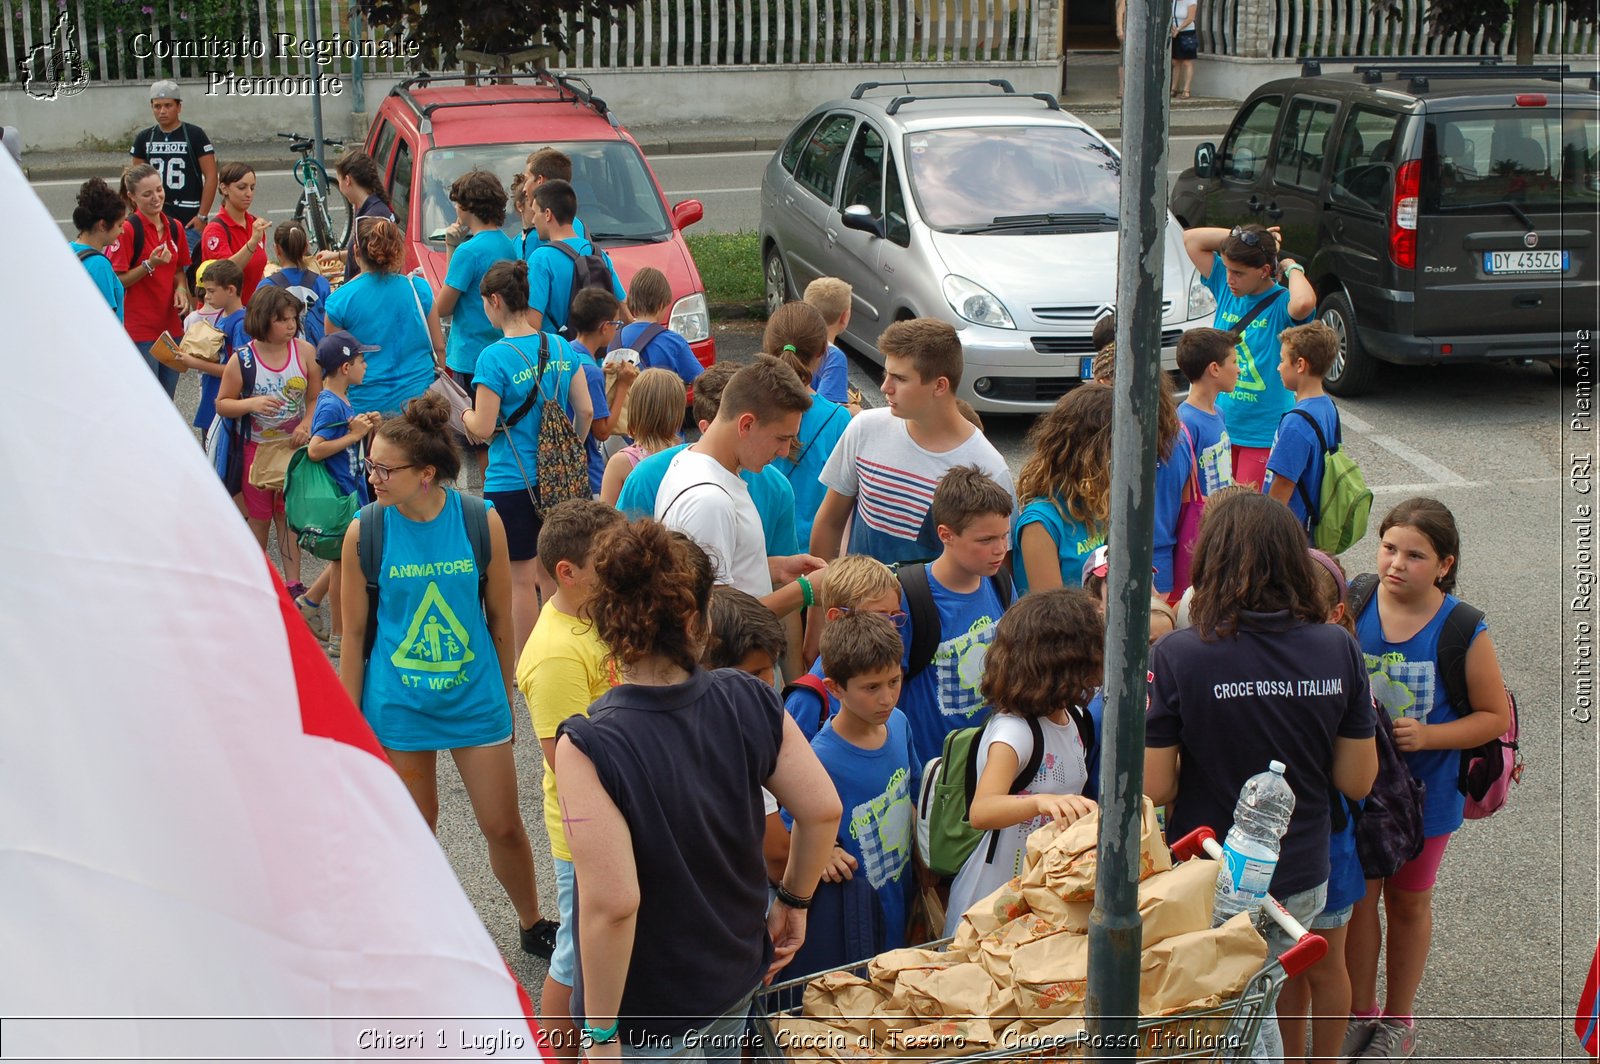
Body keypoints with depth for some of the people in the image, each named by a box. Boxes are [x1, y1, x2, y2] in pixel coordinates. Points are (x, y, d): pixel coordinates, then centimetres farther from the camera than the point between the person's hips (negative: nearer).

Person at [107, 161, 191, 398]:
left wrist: (181, 288, 1)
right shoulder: (127, 230, -11)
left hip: (171, 326, 6)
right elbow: (116, 281, -11)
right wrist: (149, 265, -22)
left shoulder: (174, 228, 9)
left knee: (166, 403, 12)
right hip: (139, 330, -6)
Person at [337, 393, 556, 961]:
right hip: (397, 707, 0)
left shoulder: (482, 521, -11)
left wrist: (503, 699, 8)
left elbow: (500, 617, 1)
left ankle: (534, 927, 33)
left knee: (504, 827, 8)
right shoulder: (364, 533, -11)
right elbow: (353, 636, -3)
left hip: (475, 698, 0)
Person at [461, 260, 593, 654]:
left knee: (520, 580, 4)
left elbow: (484, 428, -16)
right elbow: (585, 410, 4)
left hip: (511, 483, -6)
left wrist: (465, 414, 5)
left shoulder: (494, 357, -16)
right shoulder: (560, 347, 1)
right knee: (550, 573, 17)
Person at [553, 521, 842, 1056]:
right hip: (738, 975, 5)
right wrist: (794, 902, 10)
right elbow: (823, 811, -8)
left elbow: (611, 904, -30)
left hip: (652, 1017, -5)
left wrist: (601, 1033, -19)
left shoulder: (589, 747, -26)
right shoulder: (749, 701, -13)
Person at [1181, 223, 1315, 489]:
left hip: (1264, 435, -6)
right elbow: (1191, 239, 9)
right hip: (1220, 427, 6)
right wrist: (1240, 237, 0)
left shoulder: (1281, 303, -13)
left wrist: (1292, 268, -18)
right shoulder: (1226, 288, 5)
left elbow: (1303, 303, -38)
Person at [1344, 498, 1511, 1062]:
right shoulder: (1353, 606, -11)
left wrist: (1428, 735, -23)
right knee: (1357, 897, 12)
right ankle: (1360, 1013, 34)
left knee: (1408, 903, 18)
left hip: (1424, 791, -1)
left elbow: (1497, 717, -9)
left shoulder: (1464, 632, -17)